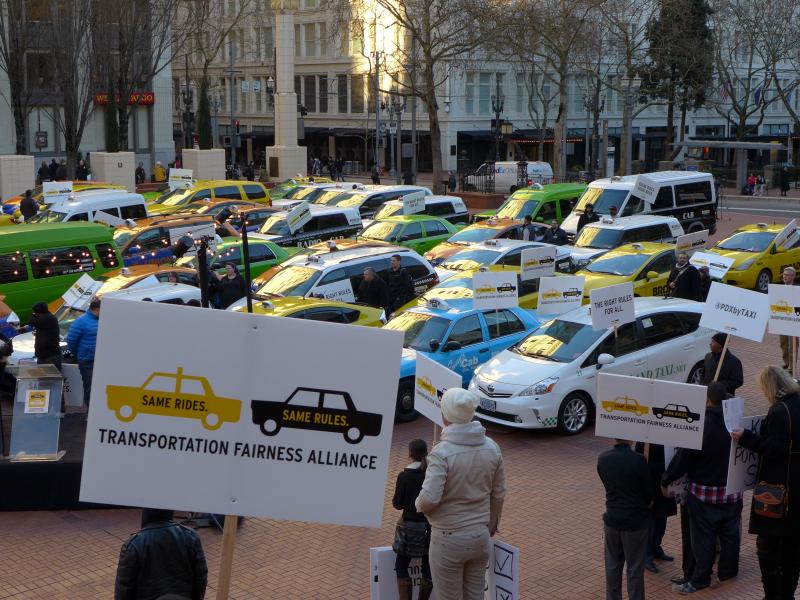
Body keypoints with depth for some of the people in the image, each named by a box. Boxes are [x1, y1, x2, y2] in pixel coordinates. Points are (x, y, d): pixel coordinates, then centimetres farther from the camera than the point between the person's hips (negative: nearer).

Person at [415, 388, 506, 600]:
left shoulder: (442, 453, -22)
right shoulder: (492, 448, -4)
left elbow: (429, 499, -27)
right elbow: (499, 493, 7)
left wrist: (419, 504, -4)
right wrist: (493, 522, 23)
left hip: (449, 540, -5)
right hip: (480, 536, 5)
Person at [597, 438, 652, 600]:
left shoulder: (602, 459, -6)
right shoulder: (638, 460, -21)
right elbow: (649, 491, -8)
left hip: (612, 519, 4)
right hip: (636, 521, -4)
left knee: (613, 566, 17)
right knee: (635, 569, 7)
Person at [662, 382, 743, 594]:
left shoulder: (701, 426, -21)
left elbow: (682, 459, -16)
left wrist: (665, 481, -4)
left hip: (705, 492, -5)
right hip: (733, 491, 5)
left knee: (703, 537, 4)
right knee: (730, 533, 19)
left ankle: (700, 580, 11)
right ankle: (727, 571, 34)